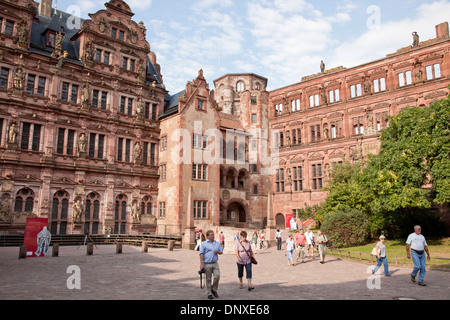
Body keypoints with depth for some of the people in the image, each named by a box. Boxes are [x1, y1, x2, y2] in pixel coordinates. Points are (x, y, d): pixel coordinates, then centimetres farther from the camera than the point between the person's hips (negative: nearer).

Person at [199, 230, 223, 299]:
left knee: (217, 276, -8)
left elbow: (221, 251, 18)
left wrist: (218, 252, -5)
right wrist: (201, 264, -13)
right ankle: (209, 294, 16)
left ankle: (214, 290, 15)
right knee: (208, 279, 3)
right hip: (207, 264, -3)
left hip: (215, 263, 3)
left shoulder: (217, 243, 13)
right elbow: (201, 254, -6)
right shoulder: (203, 244, 0)